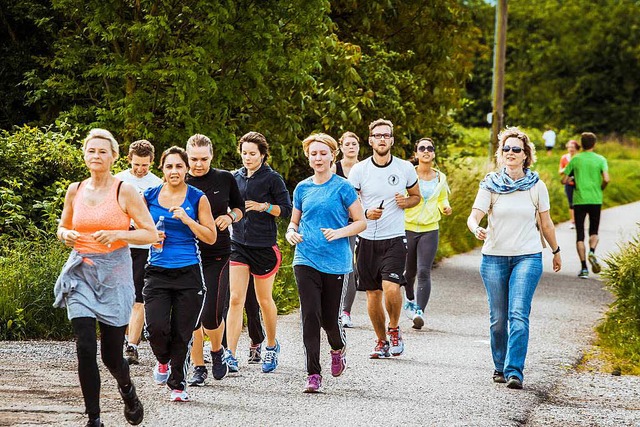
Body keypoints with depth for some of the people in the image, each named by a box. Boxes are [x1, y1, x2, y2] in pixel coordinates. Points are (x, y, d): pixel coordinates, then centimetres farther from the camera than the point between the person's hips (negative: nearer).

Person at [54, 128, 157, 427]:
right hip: (81, 273, 3)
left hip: (114, 274, -3)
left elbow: (151, 234, -5)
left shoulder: (124, 191, -5)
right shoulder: (75, 191, 6)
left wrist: (116, 234, -20)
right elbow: (62, 228, 20)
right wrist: (66, 235, -3)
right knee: (85, 349, -11)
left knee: (112, 355, 1)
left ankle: (127, 388, 36)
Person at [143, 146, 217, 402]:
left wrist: (188, 220, -13)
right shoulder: (149, 196, 6)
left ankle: (178, 385, 17)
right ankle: (163, 361, 19)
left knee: (182, 333, 1)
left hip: (189, 273, -1)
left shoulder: (198, 198, 1)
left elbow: (211, 238, 1)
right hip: (157, 271, 1)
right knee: (156, 327, -15)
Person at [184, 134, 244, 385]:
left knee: (211, 315, -9)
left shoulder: (225, 179, 1)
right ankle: (198, 367, 15)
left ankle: (217, 351, 22)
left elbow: (239, 207, 16)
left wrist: (230, 217, -5)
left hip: (217, 255, -1)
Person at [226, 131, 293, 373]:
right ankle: (230, 355, -13)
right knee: (235, 299, -8)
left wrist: (264, 206, -17)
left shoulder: (272, 178, -5)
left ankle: (271, 346, 33)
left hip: (264, 246, -3)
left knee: (264, 300, 11)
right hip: (238, 244, 3)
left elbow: (286, 210, -4)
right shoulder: (236, 177, 8)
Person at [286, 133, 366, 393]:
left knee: (330, 318, 4)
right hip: (306, 261, 2)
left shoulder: (342, 187, -2)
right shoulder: (302, 189, 9)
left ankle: (338, 349, 39)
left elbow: (361, 222, 0)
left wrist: (339, 232, -17)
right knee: (310, 315, -8)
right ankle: (313, 374, -5)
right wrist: (291, 232, -2)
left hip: (335, 262, -2)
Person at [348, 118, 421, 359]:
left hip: (395, 239, -1)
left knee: (391, 287, -20)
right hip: (367, 240, 1)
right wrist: (366, 214, -16)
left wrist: (405, 202, -6)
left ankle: (394, 329, 7)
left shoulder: (405, 168, 1)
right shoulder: (359, 170, -1)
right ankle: (381, 341, 24)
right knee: (373, 293, 6)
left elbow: (417, 196, 16)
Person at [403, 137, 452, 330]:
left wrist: (445, 207, 1)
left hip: (430, 229, 1)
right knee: (410, 271, 13)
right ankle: (410, 301, 42)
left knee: (424, 272, -14)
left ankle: (420, 312, -19)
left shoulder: (440, 178, 7)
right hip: (407, 227, -1)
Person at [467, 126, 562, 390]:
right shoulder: (490, 184, 1)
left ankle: (514, 371, -17)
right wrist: (476, 229, -29)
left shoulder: (536, 186, 3)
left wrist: (555, 251, 21)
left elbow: (546, 223, 14)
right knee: (498, 319, 5)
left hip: (528, 257, -1)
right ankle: (500, 367, 23)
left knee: (518, 315, -15)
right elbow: (474, 217, -7)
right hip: (494, 257, 1)